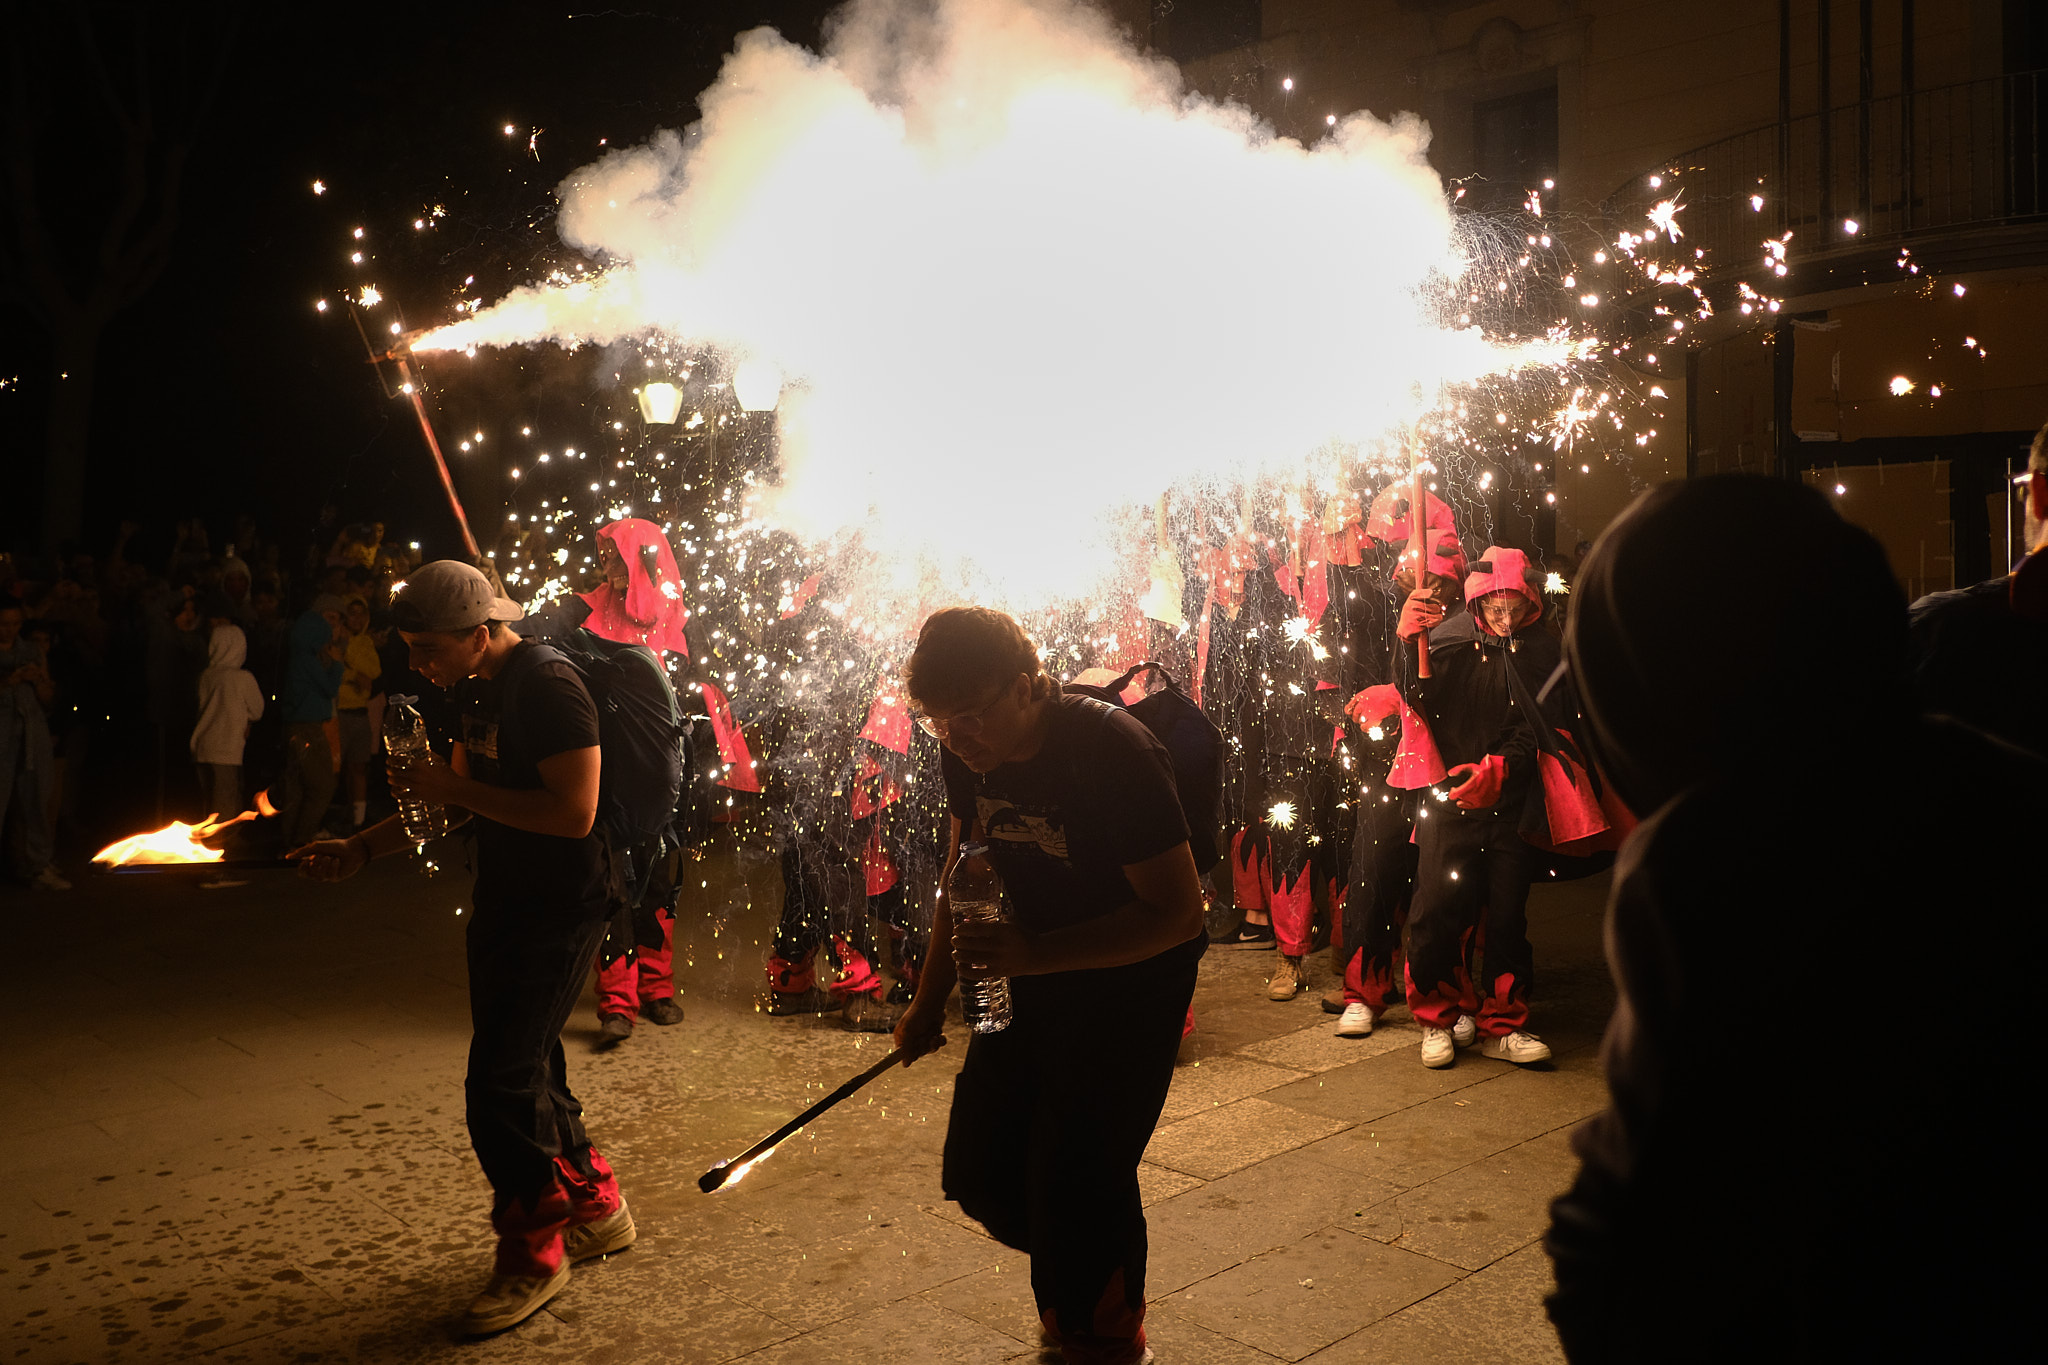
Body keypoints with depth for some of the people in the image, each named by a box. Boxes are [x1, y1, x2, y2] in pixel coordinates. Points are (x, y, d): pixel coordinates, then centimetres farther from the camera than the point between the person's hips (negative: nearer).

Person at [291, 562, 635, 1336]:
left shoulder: (548, 687, -20)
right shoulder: (481, 690, 9)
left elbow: (574, 812, -27)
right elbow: (460, 800, 19)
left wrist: (457, 790, -22)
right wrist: (361, 849, 11)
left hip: (559, 910, -10)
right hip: (505, 902, 10)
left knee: (501, 1082, -8)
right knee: (526, 1071, 16)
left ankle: (534, 1252, 10)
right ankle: (596, 1207, 33)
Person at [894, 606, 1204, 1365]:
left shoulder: (1111, 750, -28)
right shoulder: (969, 753, -7)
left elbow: (1177, 910, -27)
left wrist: (1032, 956, -36)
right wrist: (931, 998, 11)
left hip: (1133, 977, -7)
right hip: (1033, 970, 7)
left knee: (1077, 1181, -9)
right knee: (981, 1173, 8)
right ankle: (1073, 1282, 37)